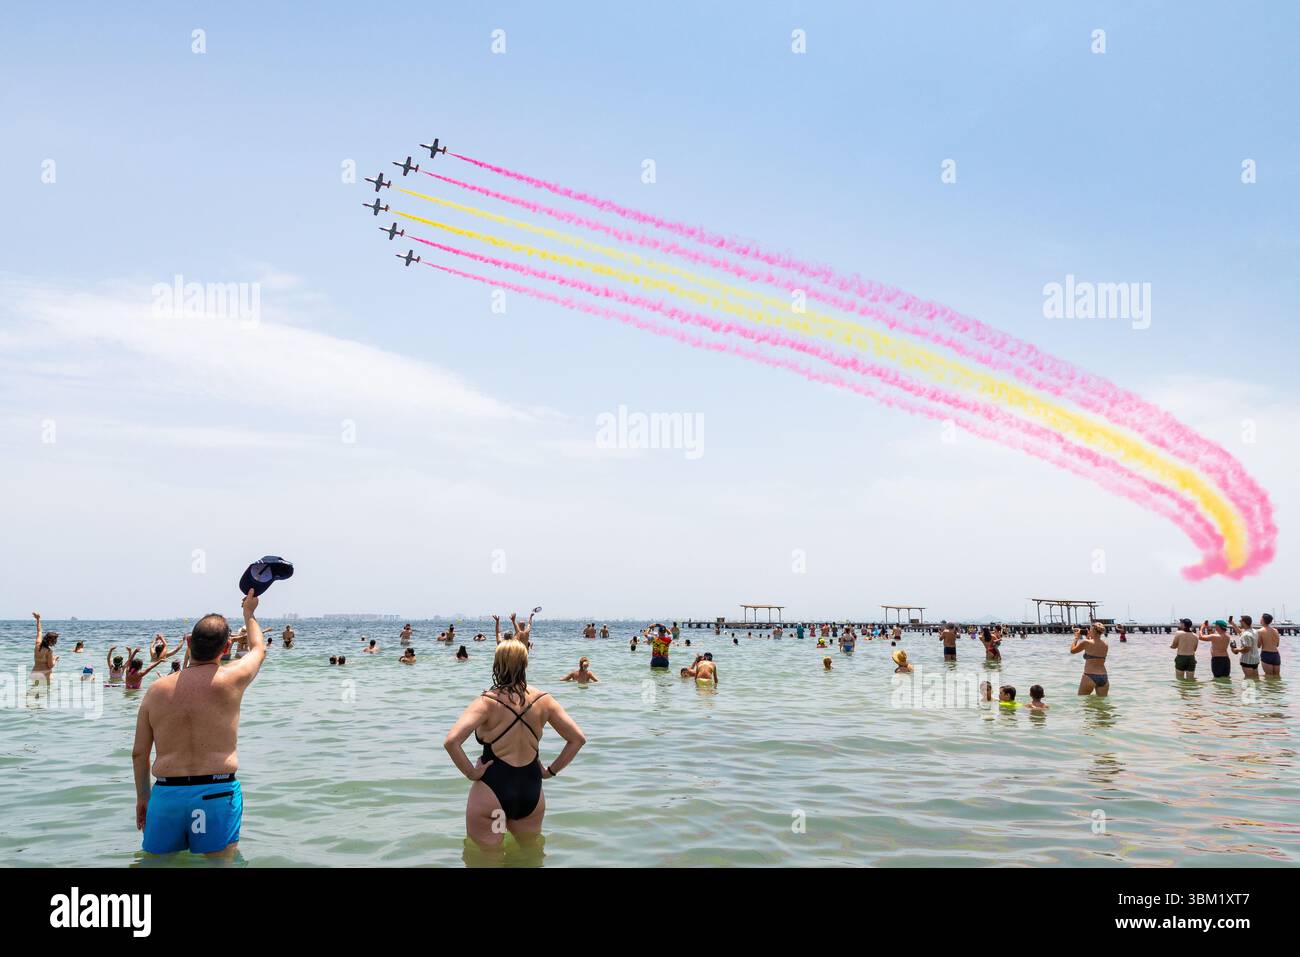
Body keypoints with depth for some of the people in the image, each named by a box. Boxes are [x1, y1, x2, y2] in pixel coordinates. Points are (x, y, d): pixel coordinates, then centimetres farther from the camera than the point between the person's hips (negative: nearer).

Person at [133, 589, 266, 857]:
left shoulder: (156, 690, 3)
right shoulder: (231, 680, -5)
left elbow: (138, 752, 9)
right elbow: (259, 649, 18)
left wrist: (142, 796, 23)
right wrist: (249, 613, 35)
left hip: (166, 792, 3)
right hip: (216, 792, -3)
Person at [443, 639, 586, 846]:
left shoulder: (488, 702, -13)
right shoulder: (543, 700, -3)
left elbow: (451, 741, -26)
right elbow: (578, 738, 0)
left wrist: (471, 773, -13)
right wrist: (552, 770, 7)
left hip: (491, 789, -4)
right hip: (532, 790, 4)